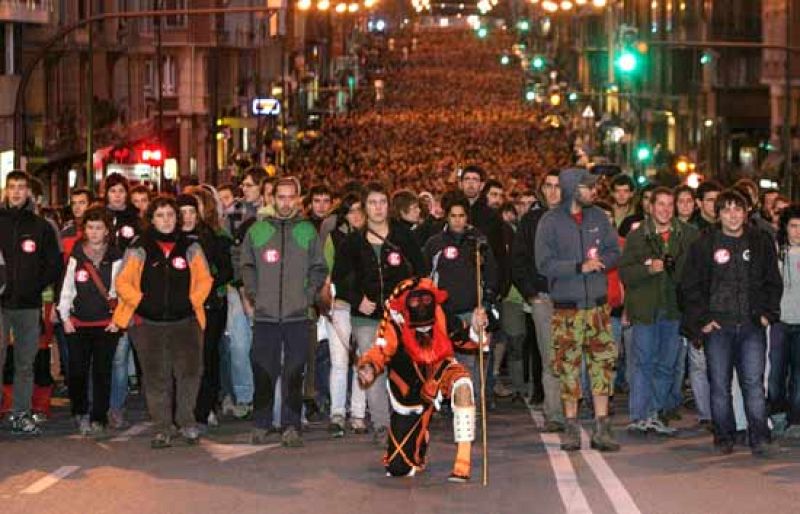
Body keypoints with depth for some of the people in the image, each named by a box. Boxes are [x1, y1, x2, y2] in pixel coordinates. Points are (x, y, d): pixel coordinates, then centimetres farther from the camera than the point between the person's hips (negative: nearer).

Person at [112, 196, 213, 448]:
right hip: (149, 323, 0)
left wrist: (192, 302, 0)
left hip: (185, 321, 1)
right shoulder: (139, 249, 3)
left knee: (190, 370, -10)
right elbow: (122, 283, 2)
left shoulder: (190, 248, 7)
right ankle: (162, 429, 9)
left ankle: (187, 422, 6)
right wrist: (142, 302, -7)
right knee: (156, 377, 2)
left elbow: (204, 280, 11)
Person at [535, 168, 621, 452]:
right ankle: (572, 427, 12)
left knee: (603, 363, -1)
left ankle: (601, 427, 3)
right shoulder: (550, 221, -5)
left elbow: (614, 252, 10)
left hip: (598, 303, 3)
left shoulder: (598, 217, 7)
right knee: (568, 365, 2)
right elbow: (544, 263, -11)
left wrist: (600, 262, -12)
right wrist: (580, 267, -19)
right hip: (566, 305, -3)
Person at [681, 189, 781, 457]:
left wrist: (768, 313, 4)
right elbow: (690, 285, 5)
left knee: (754, 383, -6)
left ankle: (759, 439, -5)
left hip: (752, 325, 0)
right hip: (718, 326, 0)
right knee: (720, 385, 3)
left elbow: (773, 282, 15)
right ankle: (724, 437, 12)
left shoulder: (762, 242, 9)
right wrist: (702, 319, -3)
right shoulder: (705, 244, 4)